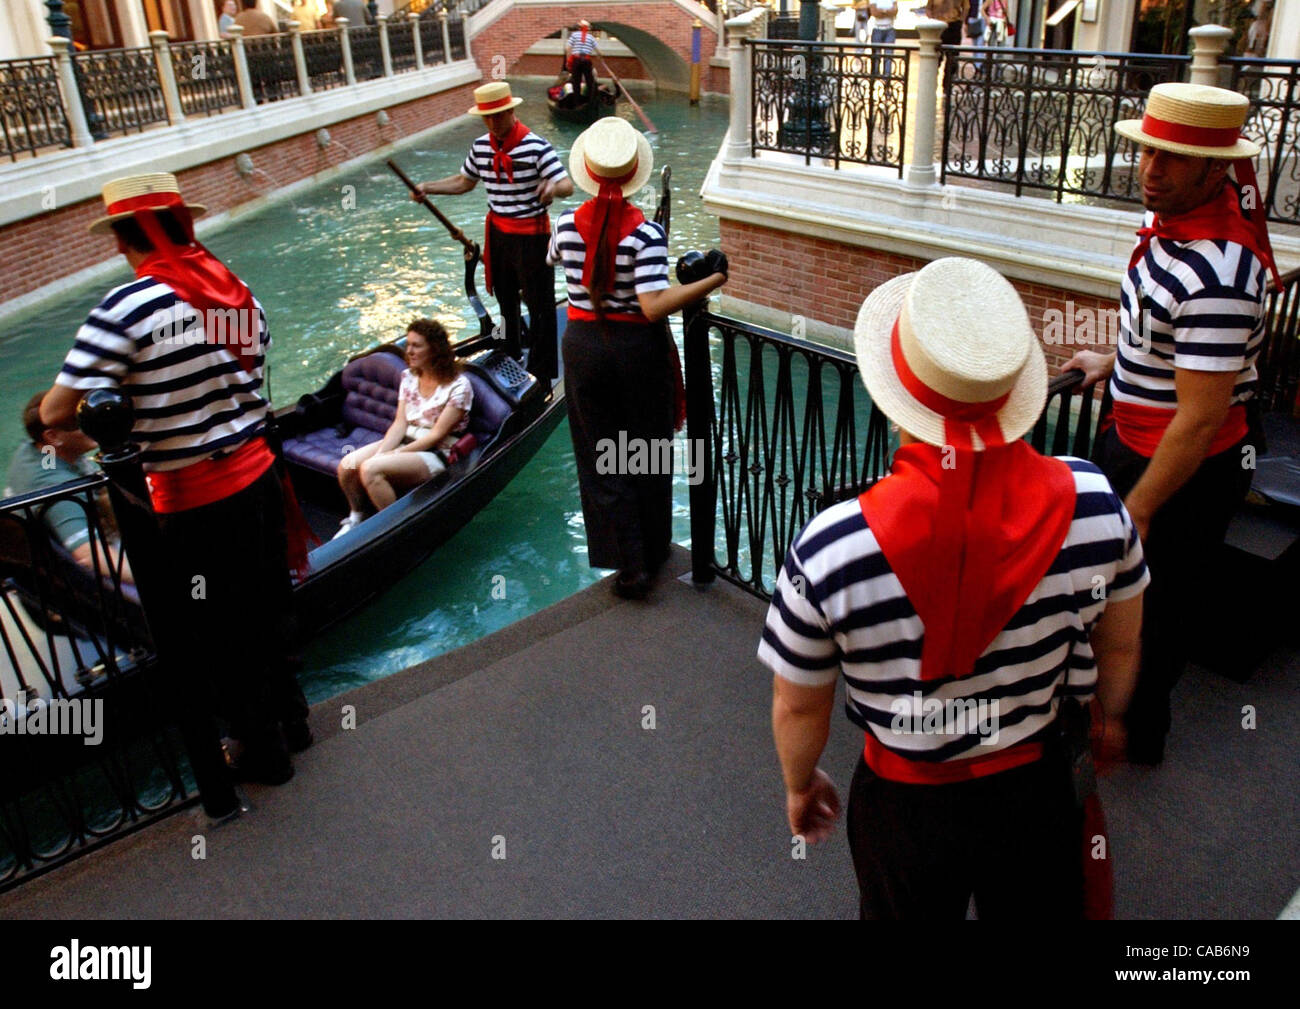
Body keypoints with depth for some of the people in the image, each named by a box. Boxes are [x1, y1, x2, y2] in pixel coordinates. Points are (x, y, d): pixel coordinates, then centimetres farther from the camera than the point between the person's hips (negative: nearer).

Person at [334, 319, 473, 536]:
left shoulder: (458, 386, -12)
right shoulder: (409, 376, 9)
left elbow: (437, 435, -15)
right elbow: (400, 423, 3)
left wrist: (394, 454, -18)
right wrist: (380, 453, -14)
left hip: (437, 454, -7)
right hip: (404, 441, 7)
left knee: (371, 469, -29)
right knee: (347, 465, -16)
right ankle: (356, 518, 11)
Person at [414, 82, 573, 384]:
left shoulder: (536, 147, -17)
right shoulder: (480, 147, 2)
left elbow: (568, 185, -21)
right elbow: (465, 181, 17)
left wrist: (554, 187, -45)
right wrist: (428, 187, 4)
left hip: (531, 235, -7)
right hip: (497, 232, 7)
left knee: (540, 306, -1)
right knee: (505, 301, 20)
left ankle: (541, 372, 8)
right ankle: (508, 361, 38)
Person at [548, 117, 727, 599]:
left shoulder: (567, 225, -6)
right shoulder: (646, 233, -18)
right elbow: (654, 306, -24)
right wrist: (714, 279, -18)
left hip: (583, 347, 2)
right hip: (638, 348, -2)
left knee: (603, 458, 9)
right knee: (647, 452, 15)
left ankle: (629, 565, 8)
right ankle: (653, 551, 29)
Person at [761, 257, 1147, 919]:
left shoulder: (830, 551, -32)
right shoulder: (1094, 504, -23)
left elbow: (798, 708, -15)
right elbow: (1118, 650, -3)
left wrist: (800, 784, 7)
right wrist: (1107, 719, 19)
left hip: (908, 808, -1)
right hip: (1036, 790, 2)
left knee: (902, 911, 28)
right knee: (1040, 909, 31)